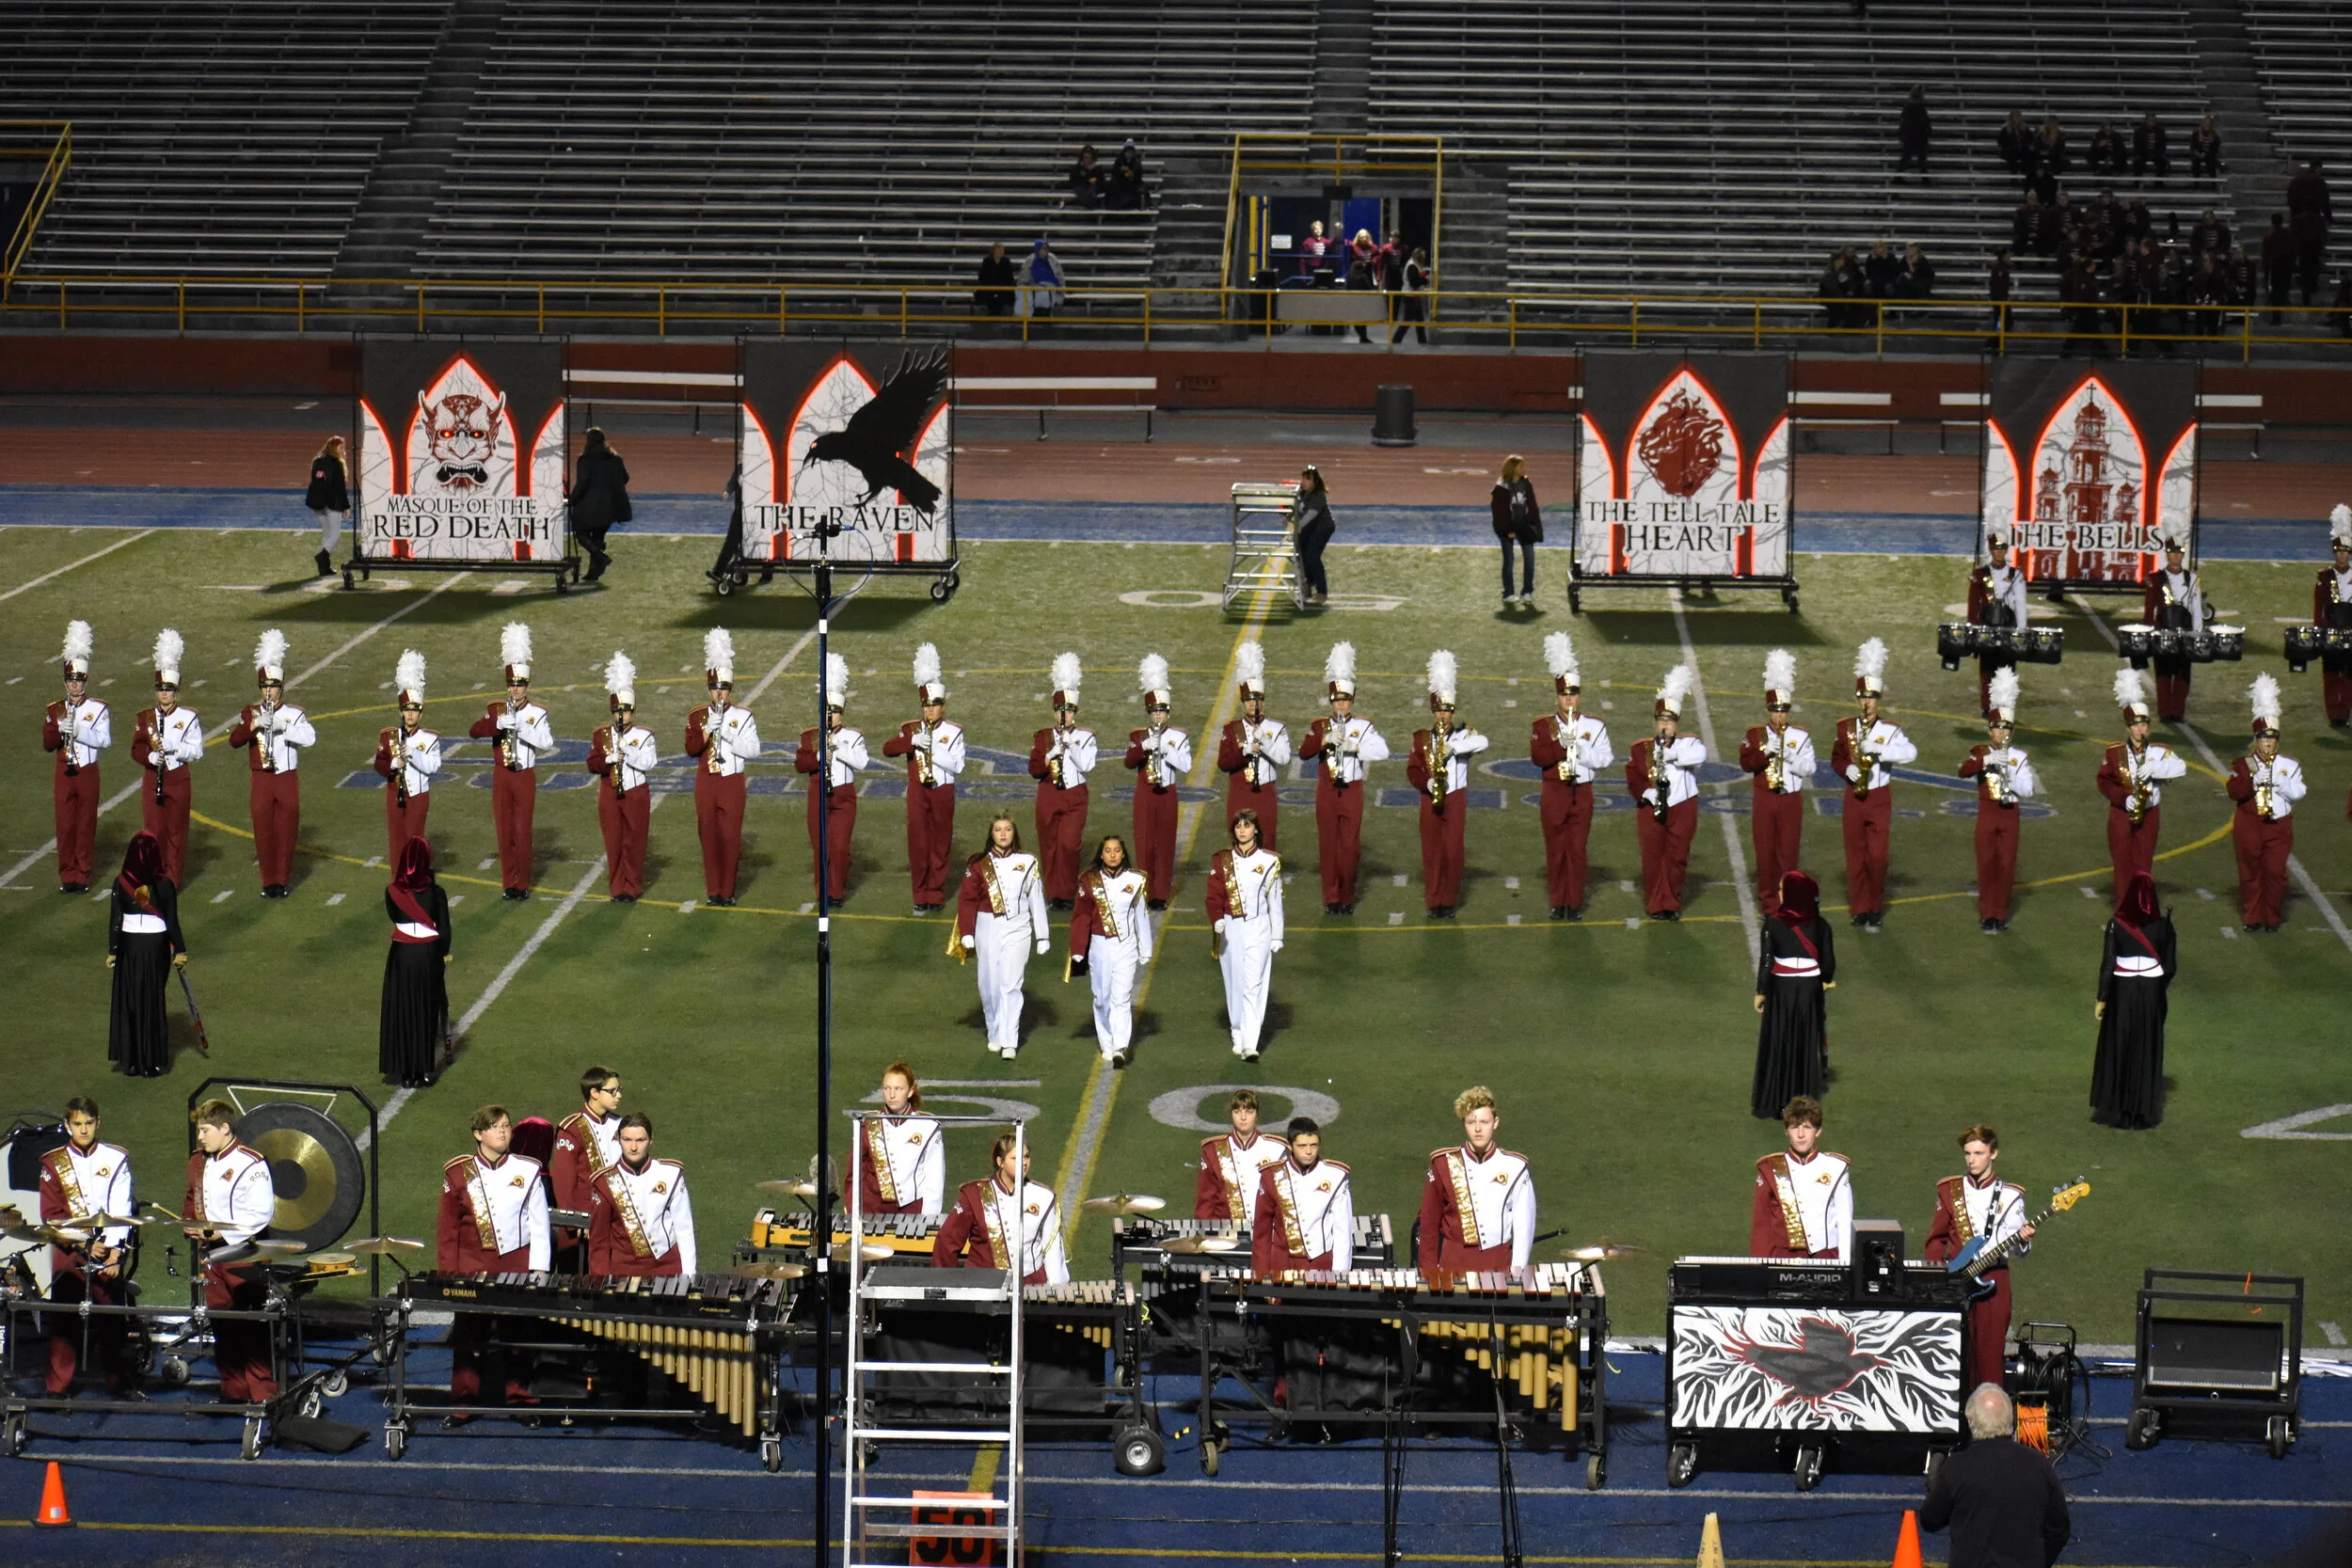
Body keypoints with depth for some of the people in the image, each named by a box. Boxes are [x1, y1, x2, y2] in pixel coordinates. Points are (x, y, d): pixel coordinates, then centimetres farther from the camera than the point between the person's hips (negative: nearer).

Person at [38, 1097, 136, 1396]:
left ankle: (121, 1383, 7)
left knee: (113, 1317, -1)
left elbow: (120, 1210, -2)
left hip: (108, 1249, 0)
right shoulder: (54, 1163, 6)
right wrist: (85, 1245, -10)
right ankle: (57, 1388, 5)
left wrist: (114, 1253, -12)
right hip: (69, 1252, 0)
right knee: (64, 1318, -1)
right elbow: (51, 1215, 1)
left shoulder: (115, 1159, 5)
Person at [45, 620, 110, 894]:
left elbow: (105, 740, -12)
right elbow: (47, 744, 2)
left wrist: (79, 730, -23)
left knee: (86, 825, 2)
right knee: (65, 825, 3)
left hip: (87, 772, -2)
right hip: (63, 773, 2)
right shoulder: (55, 710, 6)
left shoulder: (98, 709, -2)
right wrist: (58, 728, -18)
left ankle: (82, 875, 9)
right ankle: (67, 876, 10)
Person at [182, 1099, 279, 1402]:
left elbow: (261, 1214, -16)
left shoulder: (250, 1164, -11)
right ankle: (233, 1391, 18)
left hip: (244, 1255, -7)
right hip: (211, 1256, 7)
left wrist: (220, 1231, -18)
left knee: (253, 1329, -6)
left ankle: (263, 1396, -2)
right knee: (222, 1327, 10)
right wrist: (192, 1225, 5)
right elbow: (190, 1202, 26)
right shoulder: (198, 1163, 14)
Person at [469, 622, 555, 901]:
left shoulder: (537, 714, -2)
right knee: (504, 831, 5)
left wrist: (520, 727, -27)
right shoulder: (496, 710, 5)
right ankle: (509, 882, 12)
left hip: (524, 776, -2)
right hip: (501, 776, 2)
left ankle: (522, 884, 6)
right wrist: (497, 724, -26)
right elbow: (474, 731, -9)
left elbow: (547, 742, -17)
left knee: (523, 831, -1)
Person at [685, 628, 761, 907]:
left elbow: (753, 749, -8)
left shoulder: (743, 716, 1)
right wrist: (707, 730, -18)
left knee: (731, 837, -3)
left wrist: (727, 735, -19)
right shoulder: (697, 716, 7)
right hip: (705, 783, 2)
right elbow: (690, 749, -4)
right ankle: (712, 891, 7)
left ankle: (728, 891, 3)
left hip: (732, 782, -2)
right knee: (708, 836, 2)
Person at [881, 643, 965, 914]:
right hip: (917, 792, 1)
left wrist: (934, 750, -20)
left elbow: (957, 765, -7)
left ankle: (936, 896, 12)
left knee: (940, 844, 4)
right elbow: (887, 748, -8)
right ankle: (921, 898, 5)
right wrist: (912, 742, -22)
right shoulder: (911, 729, 6)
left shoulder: (953, 732, 2)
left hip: (942, 791, -1)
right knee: (918, 844, -1)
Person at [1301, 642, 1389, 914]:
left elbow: (1382, 752, -11)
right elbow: (1303, 751, -8)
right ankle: (1331, 898, 5)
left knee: (1351, 846, -1)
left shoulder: (1363, 727, 4)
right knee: (1328, 845, 0)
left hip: (1352, 791, -1)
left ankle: (1347, 897, 9)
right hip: (1326, 791, 1)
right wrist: (1325, 740, -24)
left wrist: (1354, 746, -22)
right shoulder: (1320, 726, 7)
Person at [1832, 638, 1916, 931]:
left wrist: (1877, 748, -32)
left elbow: (1911, 753, -22)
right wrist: (1848, 770, -12)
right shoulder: (1845, 728, 4)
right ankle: (1859, 909, 11)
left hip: (1879, 798, -2)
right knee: (1855, 855, 4)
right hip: (1854, 797, 2)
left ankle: (1875, 909, 6)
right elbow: (1836, 759, 10)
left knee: (1877, 856, -5)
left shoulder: (1890, 731, -5)